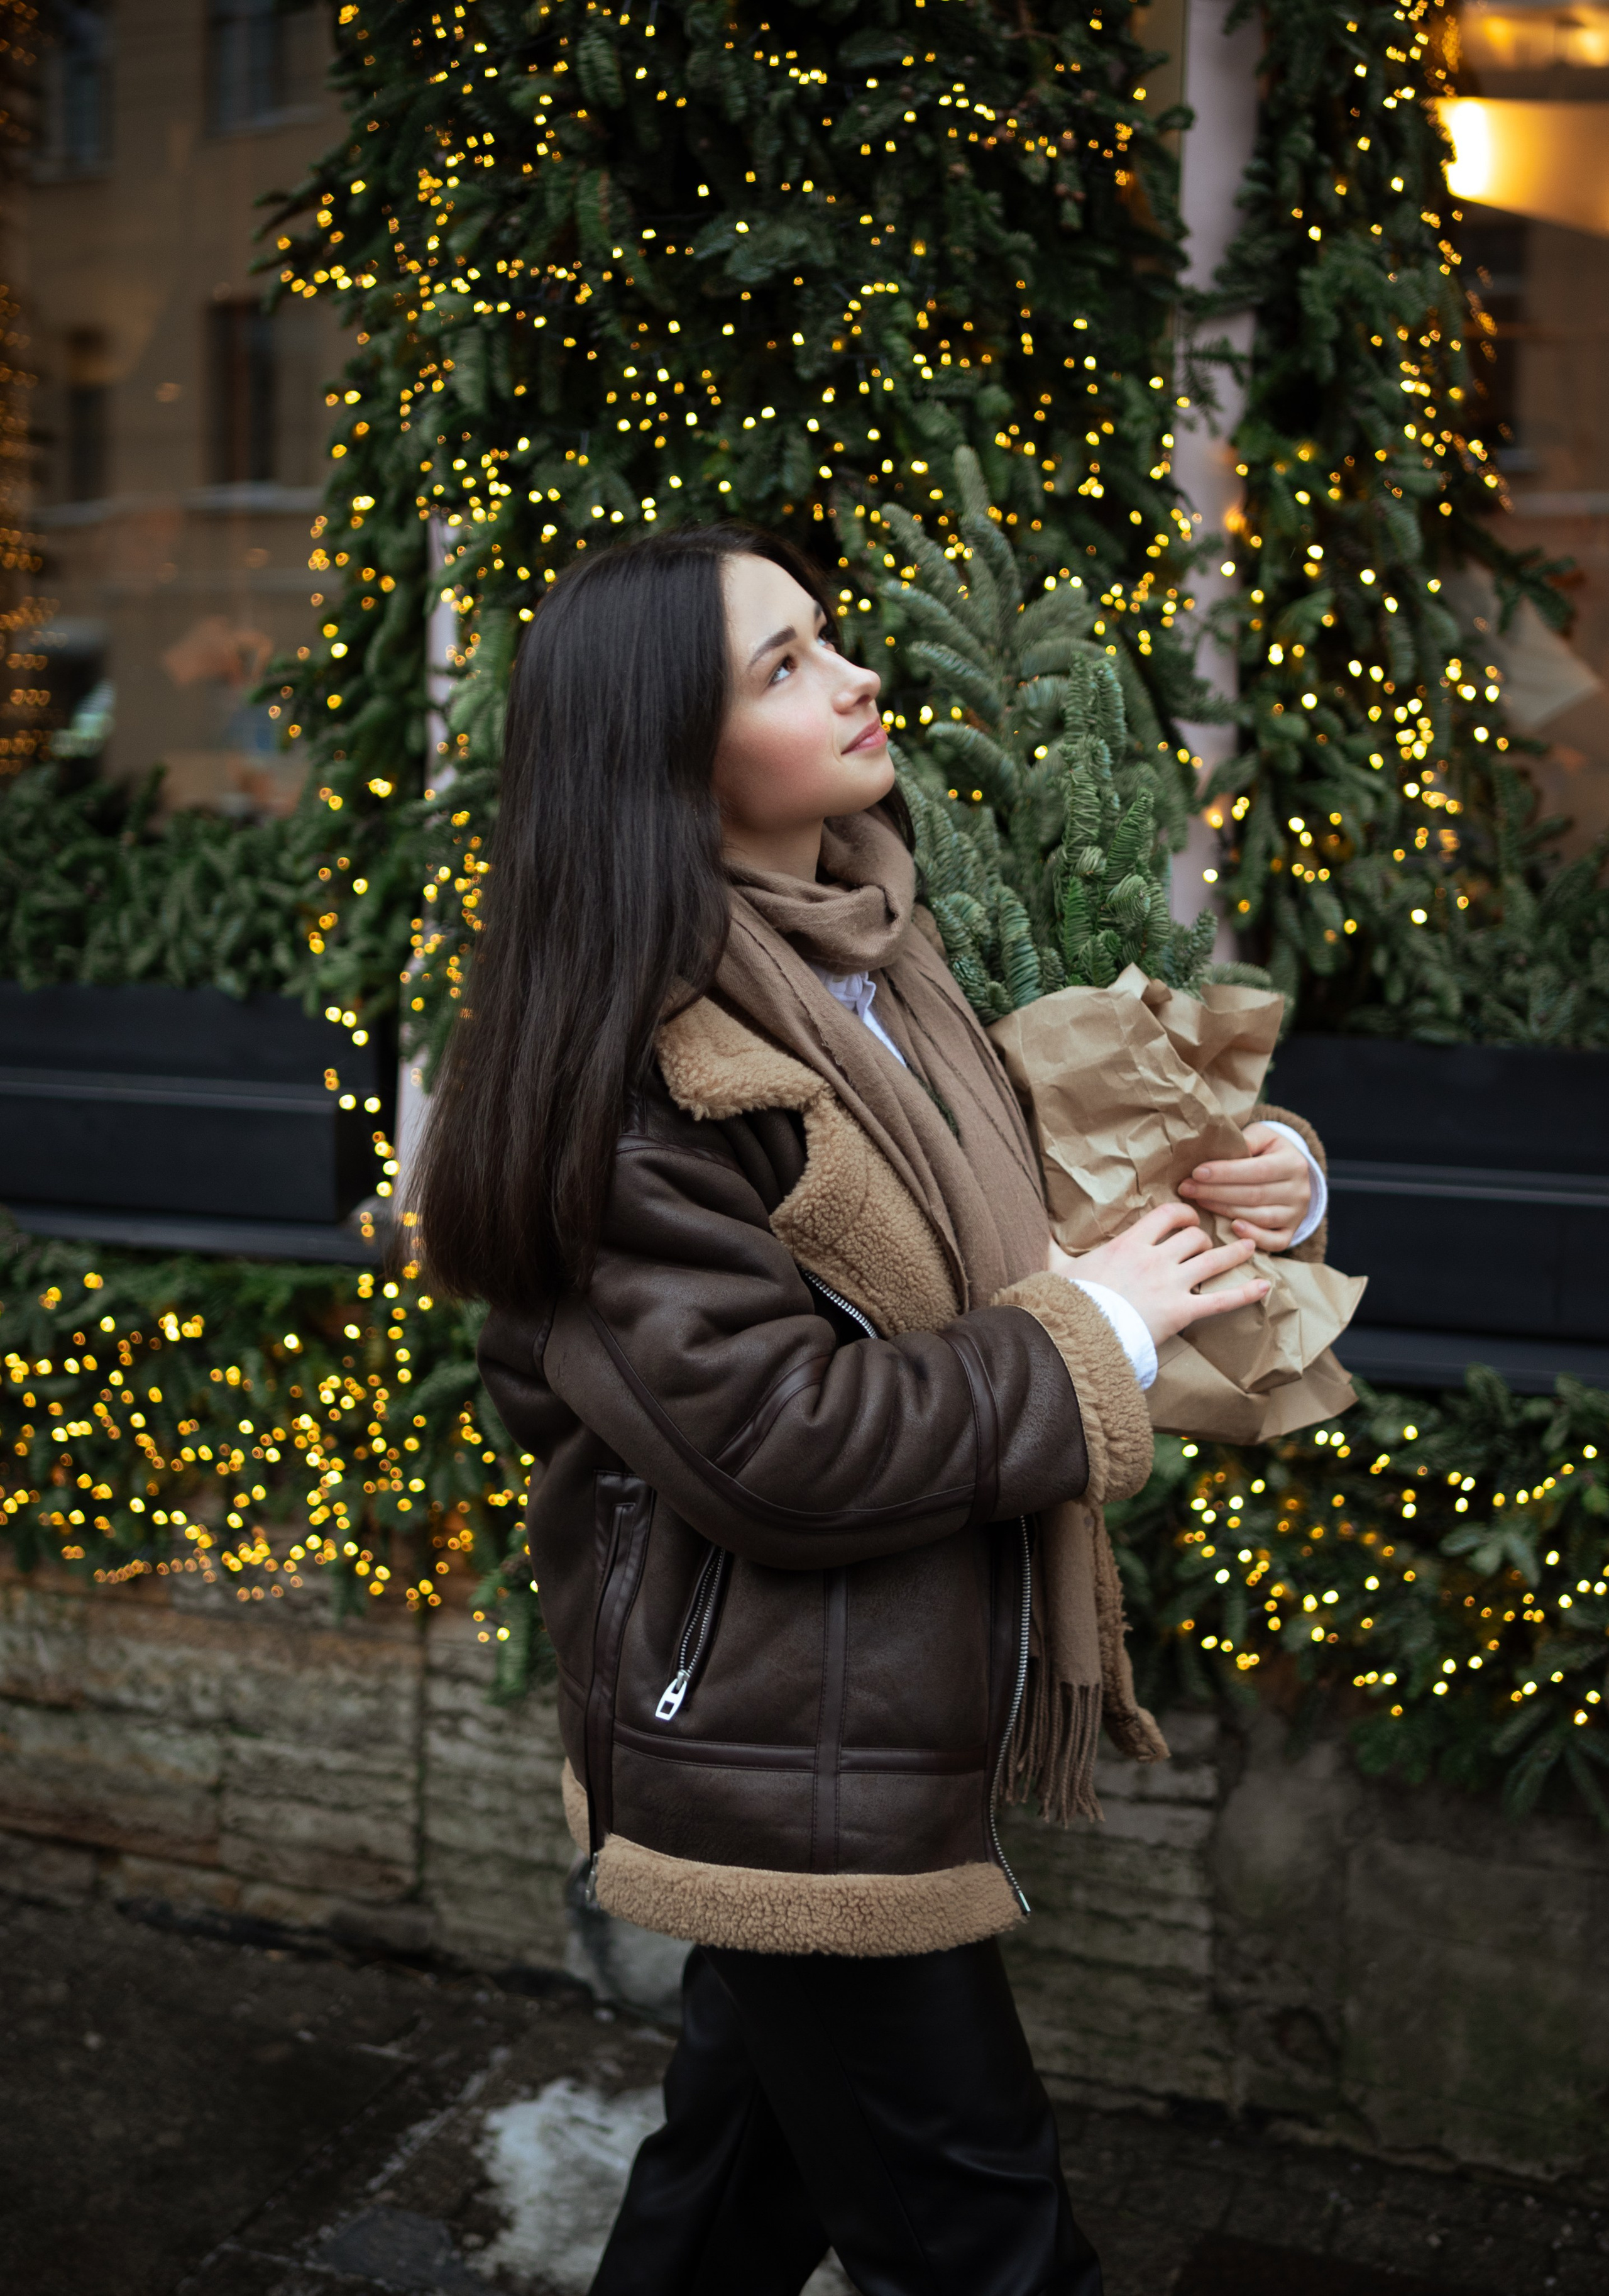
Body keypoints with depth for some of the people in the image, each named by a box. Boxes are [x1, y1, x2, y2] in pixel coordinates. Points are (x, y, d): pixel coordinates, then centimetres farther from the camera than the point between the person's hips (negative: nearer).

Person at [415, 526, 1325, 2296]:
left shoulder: (874, 950, 7)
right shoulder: (633, 1068, -21)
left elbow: (987, 1233, 17)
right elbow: (778, 1441, -26)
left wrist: (1246, 1176, -2)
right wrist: (1086, 1336, -17)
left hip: (899, 1712, 8)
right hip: (786, 1767, -8)